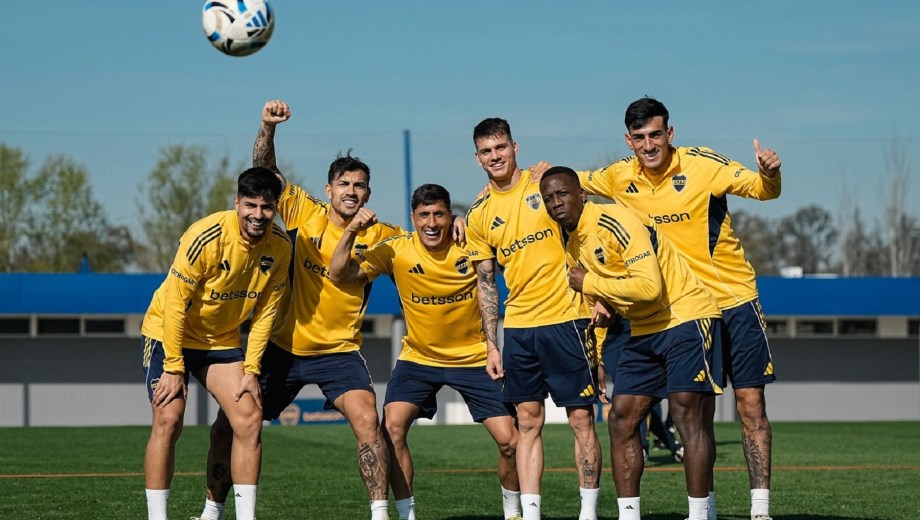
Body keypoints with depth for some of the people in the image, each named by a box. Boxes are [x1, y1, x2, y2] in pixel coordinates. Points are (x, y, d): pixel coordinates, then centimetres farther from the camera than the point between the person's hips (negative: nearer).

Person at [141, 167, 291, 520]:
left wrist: (251, 370, -5)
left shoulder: (280, 247, -10)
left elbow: (264, 312, -1)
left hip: (223, 341, 5)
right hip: (170, 333, -5)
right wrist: (173, 367, -19)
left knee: (250, 420, -9)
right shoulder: (206, 236, -26)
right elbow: (175, 302, -21)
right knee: (168, 420, -15)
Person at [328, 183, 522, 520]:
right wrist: (350, 232, -30)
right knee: (393, 427, -22)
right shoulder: (396, 250, -13)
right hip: (418, 357, 0)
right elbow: (339, 275, -15)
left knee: (509, 441, -4)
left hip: (474, 358, 0)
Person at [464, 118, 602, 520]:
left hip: (564, 318, -3)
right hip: (517, 327, 4)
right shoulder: (478, 216, 8)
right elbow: (486, 283, 13)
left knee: (580, 419, -3)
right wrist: (491, 343, 7)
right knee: (528, 422, 4)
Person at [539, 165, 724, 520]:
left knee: (687, 416, -15)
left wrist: (590, 284, -18)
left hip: (686, 318, -9)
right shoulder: (573, 244, 9)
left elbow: (649, 286, -28)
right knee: (621, 420, 3)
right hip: (643, 331, 9)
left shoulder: (616, 221, -19)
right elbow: (600, 300, 23)